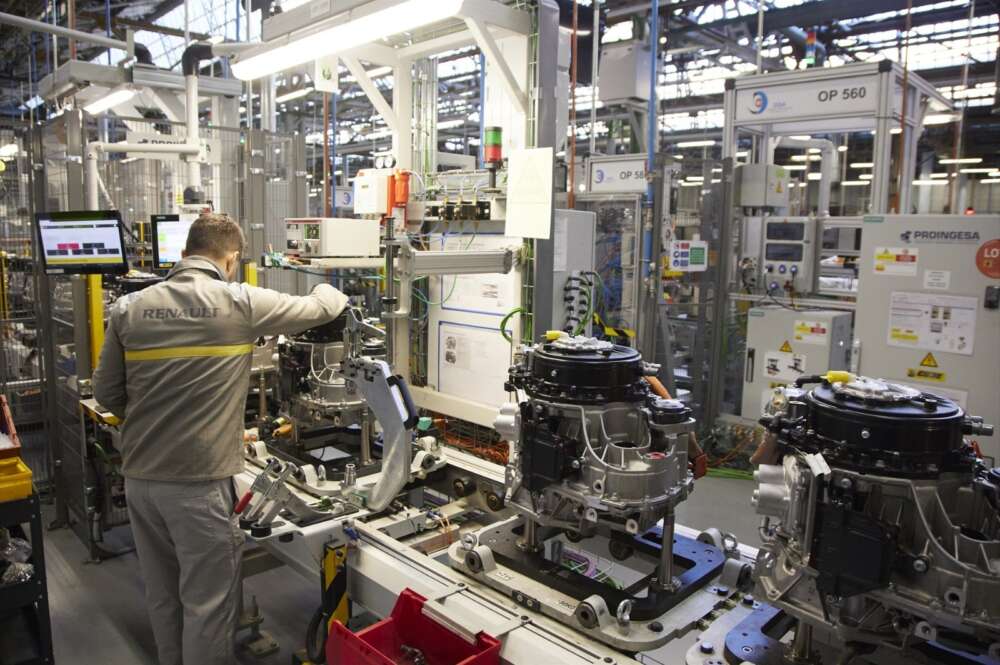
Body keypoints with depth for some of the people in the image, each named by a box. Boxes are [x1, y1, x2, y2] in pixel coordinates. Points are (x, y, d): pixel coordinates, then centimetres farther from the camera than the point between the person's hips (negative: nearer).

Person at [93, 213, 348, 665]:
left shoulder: (129, 307, 2)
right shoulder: (240, 303, -10)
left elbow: (106, 393, 8)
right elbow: (321, 308, 3)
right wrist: (331, 290, 25)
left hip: (139, 477, 6)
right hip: (199, 481, -5)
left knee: (162, 596, 22)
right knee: (207, 603, 9)